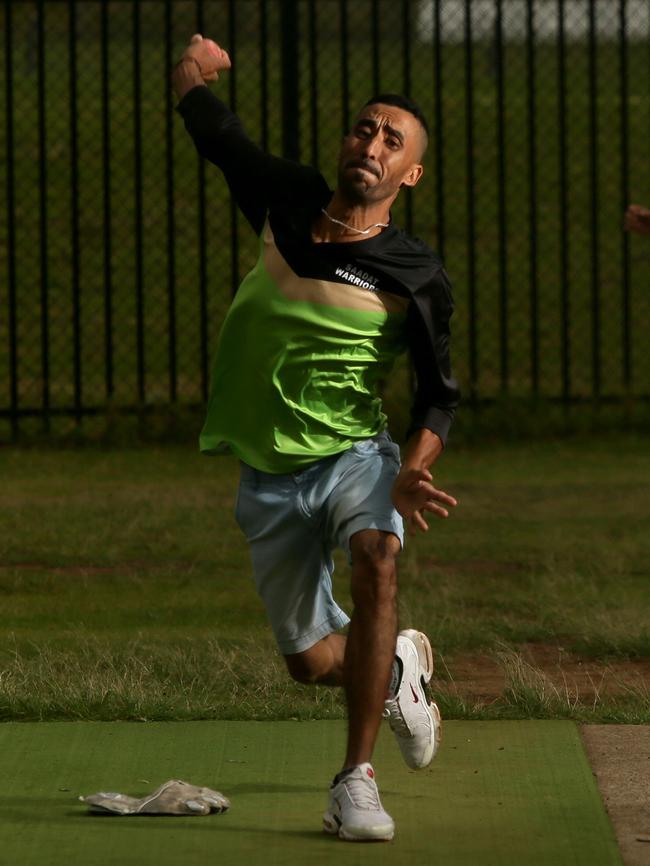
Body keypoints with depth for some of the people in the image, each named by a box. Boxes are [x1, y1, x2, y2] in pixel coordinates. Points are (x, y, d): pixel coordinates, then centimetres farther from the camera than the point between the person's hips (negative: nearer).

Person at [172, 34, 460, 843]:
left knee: (375, 556, -36)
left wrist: (411, 475, -19)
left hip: (356, 456, -3)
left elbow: (439, 394, -4)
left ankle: (356, 778, -31)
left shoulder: (417, 277, -9)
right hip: (270, 476, 3)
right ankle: (398, 665, 44)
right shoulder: (287, 200, -1)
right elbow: (211, 125, 18)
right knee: (311, 661, 5)